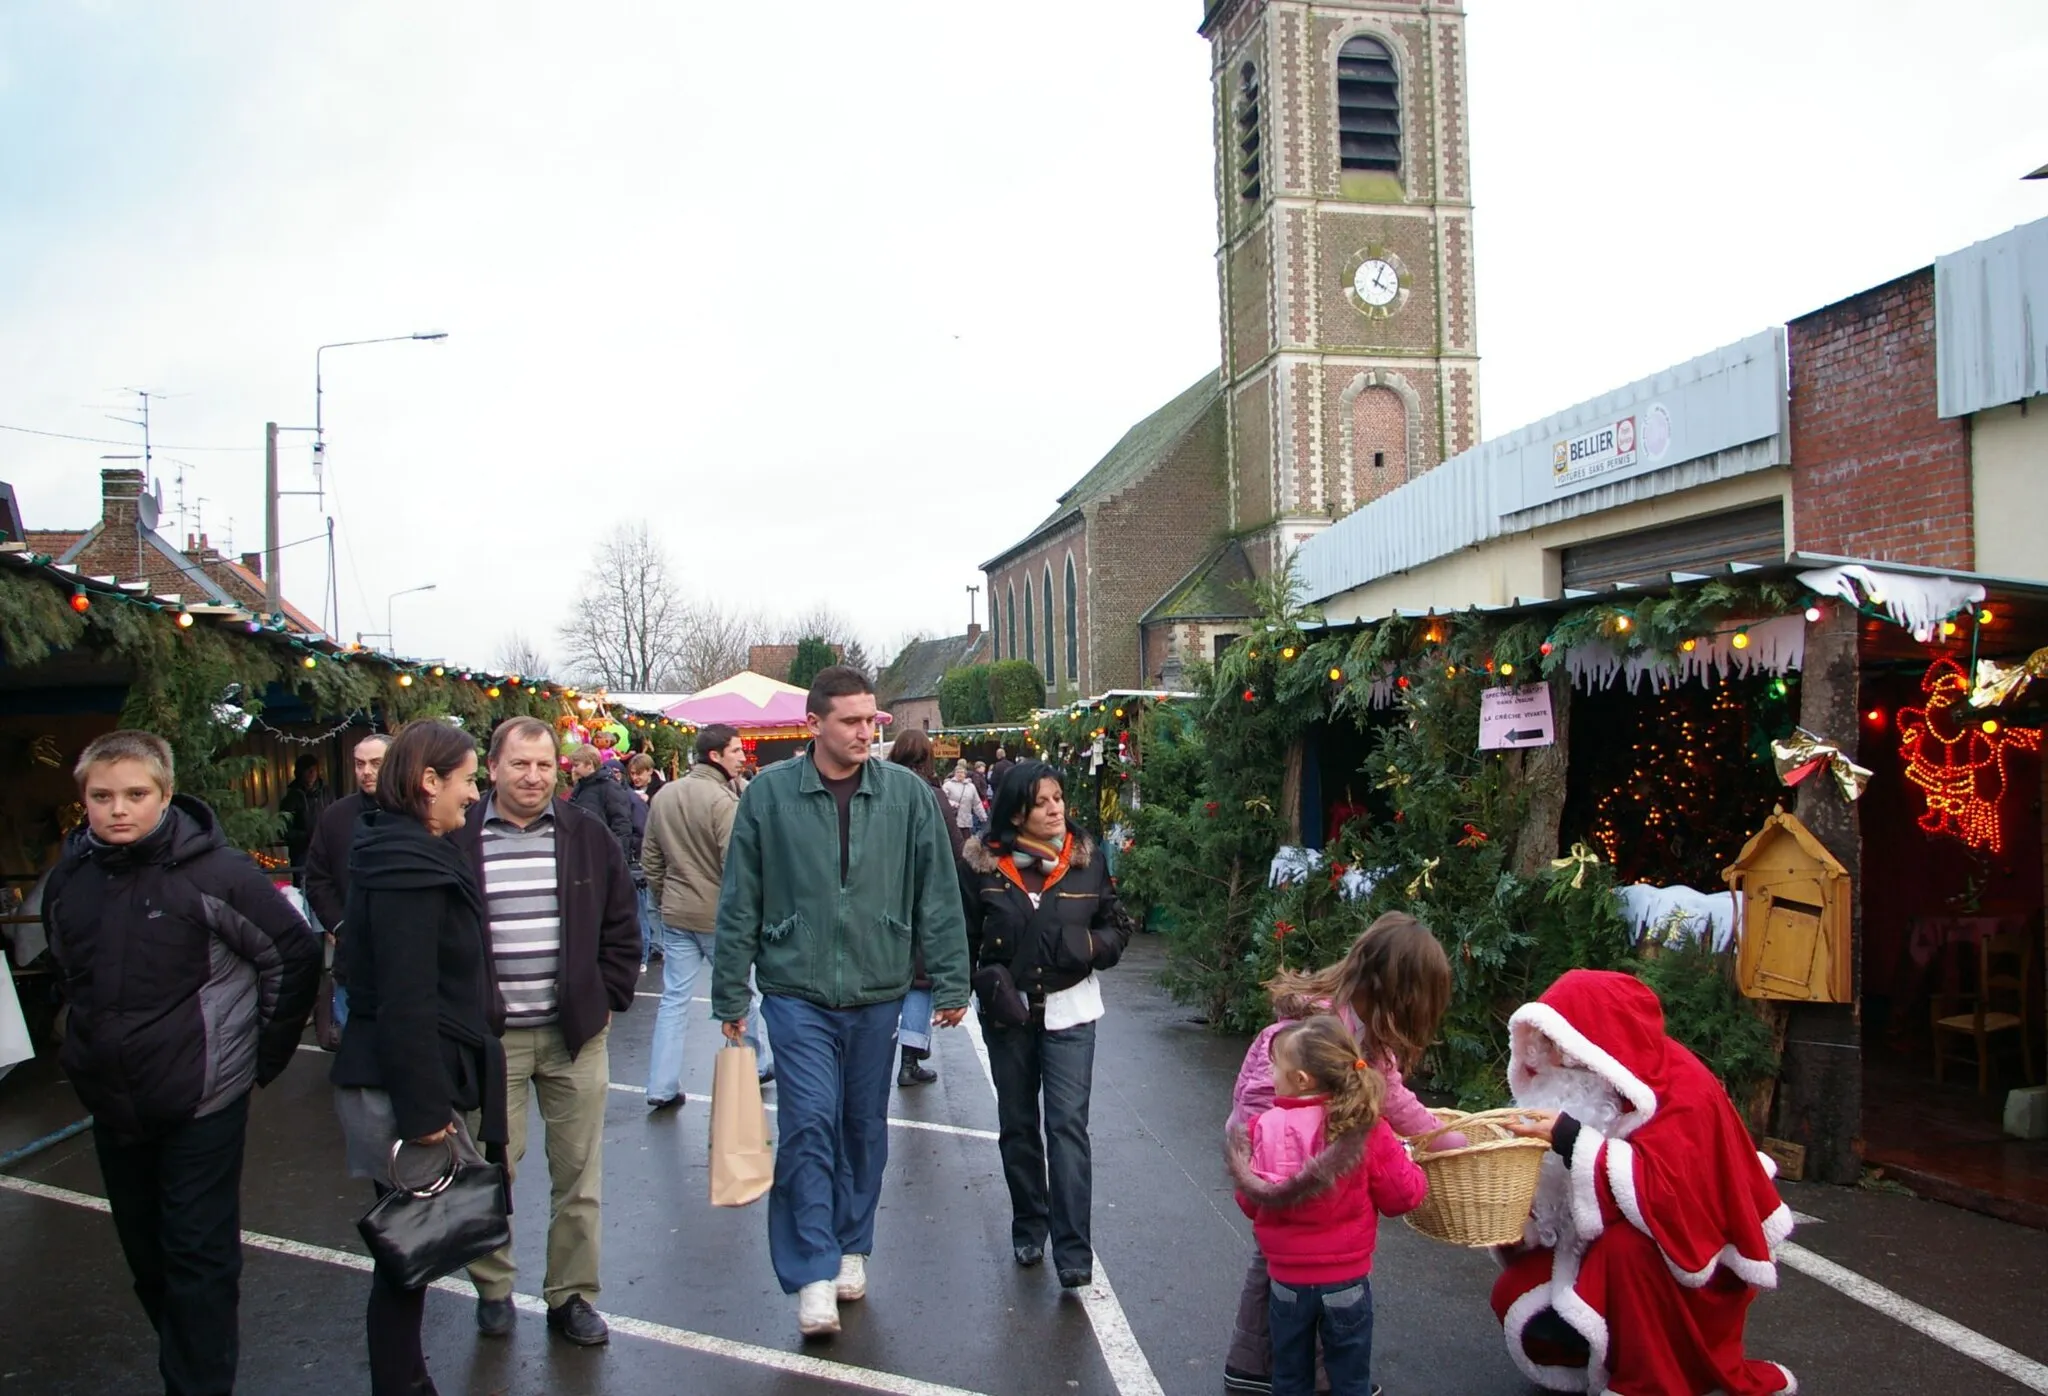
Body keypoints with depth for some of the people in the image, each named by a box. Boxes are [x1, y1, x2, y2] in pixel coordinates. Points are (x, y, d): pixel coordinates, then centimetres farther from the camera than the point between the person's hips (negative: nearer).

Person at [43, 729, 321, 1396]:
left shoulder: (212, 871, -15)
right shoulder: (67, 880, 2)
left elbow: (293, 953, -9)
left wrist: (265, 1051, -3)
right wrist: (102, 1042, 16)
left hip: (203, 1103, -6)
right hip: (112, 1105, 6)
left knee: (199, 1261, 0)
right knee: (146, 1256, 16)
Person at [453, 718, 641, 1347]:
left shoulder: (588, 837, 4)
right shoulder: (456, 840, -3)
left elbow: (621, 929, 10)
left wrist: (608, 1000, 4)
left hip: (576, 1033, 2)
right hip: (488, 1037, -2)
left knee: (578, 1171, 8)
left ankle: (571, 1295, 22)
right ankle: (492, 1287, 27)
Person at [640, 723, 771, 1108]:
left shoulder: (663, 796, 5)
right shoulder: (722, 799, -19)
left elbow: (651, 859, 11)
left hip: (675, 915, 6)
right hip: (718, 915, -6)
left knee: (674, 999, 9)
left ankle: (662, 1087, 10)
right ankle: (759, 1064, 29)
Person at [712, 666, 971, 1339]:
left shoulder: (907, 794, -3)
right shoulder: (769, 793, -5)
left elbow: (938, 896, 2)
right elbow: (739, 901, -1)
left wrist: (950, 982, 1)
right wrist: (730, 994, 1)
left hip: (878, 993, 2)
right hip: (797, 991, -2)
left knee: (865, 1126, 14)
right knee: (809, 1122, -8)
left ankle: (851, 1246, 32)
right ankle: (813, 1272, 3)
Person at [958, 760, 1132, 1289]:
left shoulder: (1086, 858, -3)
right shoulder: (983, 862, -6)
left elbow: (1117, 925, 6)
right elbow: (964, 932, 1)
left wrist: (1093, 945, -14)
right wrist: (975, 984, -13)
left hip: (1069, 1008, -1)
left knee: (1068, 1123, -8)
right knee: (1017, 1125, 14)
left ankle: (1073, 1250, -3)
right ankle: (1028, 1228, 32)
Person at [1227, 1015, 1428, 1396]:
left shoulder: (1265, 1128, -15)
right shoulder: (1368, 1130, -16)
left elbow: (1250, 1204, -5)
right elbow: (1403, 1196, -10)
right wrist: (1406, 1163, 10)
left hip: (1287, 1279, 0)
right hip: (1347, 1279, 0)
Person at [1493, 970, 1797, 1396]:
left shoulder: (1684, 1091, -20)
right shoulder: (1590, 1085, 0)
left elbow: (1664, 1190, -35)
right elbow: (1563, 1181, 5)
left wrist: (1570, 1138, -37)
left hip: (1686, 1254, -6)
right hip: (1602, 1245, 7)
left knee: (1628, 1246, -36)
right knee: (1515, 1295, -8)